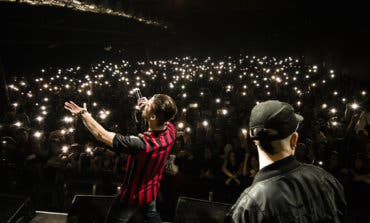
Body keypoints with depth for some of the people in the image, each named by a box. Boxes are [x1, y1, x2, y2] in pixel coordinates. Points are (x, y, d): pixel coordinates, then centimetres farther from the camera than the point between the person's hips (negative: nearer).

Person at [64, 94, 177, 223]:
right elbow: (164, 118, 3)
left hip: (134, 196, -6)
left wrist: (83, 113, -20)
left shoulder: (142, 144, -43)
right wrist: (149, 106, -16)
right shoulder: (171, 130, -24)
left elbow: (101, 135, -33)